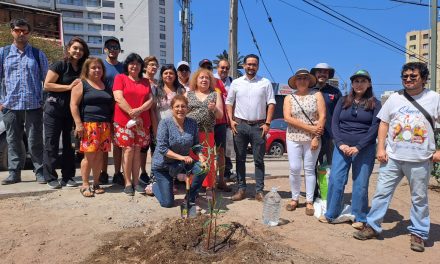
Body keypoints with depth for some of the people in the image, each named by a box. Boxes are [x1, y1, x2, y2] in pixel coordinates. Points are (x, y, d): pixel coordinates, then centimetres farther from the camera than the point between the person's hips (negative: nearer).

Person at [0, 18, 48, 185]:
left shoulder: (38, 54, 6)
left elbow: (46, 78, 7)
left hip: (34, 105, -1)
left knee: (35, 141, 2)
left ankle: (40, 172, 11)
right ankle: (14, 173, 17)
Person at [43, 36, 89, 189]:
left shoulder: (82, 69, 11)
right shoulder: (59, 65, -5)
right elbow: (47, 85, -11)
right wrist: (69, 87, -16)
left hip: (72, 111, 5)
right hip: (54, 109, -5)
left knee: (69, 144, 8)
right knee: (51, 144, -1)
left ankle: (68, 177, 16)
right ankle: (51, 178, 7)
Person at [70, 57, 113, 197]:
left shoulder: (106, 86, 19)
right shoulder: (81, 84, 3)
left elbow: (111, 105, 22)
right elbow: (74, 105, -4)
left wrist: (112, 123, 13)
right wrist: (78, 124, -12)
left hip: (105, 125, 5)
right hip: (88, 124, -4)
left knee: (99, 155, 4)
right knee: (89, 155, -7)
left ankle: (96, 184, 13)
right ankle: (85, 185, 4)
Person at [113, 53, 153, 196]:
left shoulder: (145, 81, 16)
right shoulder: (120, 78, 4)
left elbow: (151, 100, 7)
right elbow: (119, 99, -7)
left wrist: (139, 110, -12)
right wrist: (133, 115, -12)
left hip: (142, 122, 4)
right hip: (124, 121, -3)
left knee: (137, 150, 4)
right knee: (128, 149, -6)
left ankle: (136, 181, 9)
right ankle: (127, 182, 2)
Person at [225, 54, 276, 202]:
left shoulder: (265, 83, 5)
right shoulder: (236, 83, 9)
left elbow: (271, 103, 1)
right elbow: (229, 102, 10)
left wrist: (267, 123, -7)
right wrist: (231, 120, -2)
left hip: (259, 126, -1)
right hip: (240, 125, 2)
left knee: (259, 160, 2)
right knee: (240, 159, 6)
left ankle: (259, 191, 9)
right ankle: (241, 190, 15)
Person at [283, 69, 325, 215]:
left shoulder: (317, 95, 2)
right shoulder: (289, 98, 5)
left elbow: (322, 116, -5)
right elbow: (287, 118, -8)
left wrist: (316, 137, -13)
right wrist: (310, 128, -15)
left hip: (312, 139, -1)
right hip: (293, 138, 1)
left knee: (309, 170, 5)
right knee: (294, 169, 0)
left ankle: (309, 202, 14)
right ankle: (294, 198, 18)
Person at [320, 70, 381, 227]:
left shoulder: (375, 104, 4)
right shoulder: (343, 101, 9)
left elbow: (375, 128, -5)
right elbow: (334, 124, 3)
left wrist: (358, 147, -15)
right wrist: (341, 144, -11)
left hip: (364, 148, -1)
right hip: (342, 146, 2)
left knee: (360, 183, 3)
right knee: (335, 180, -3)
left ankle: (359, 218, 17)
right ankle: (330, 214, 11)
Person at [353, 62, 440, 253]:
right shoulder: (395, 98, 7)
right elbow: (383, 124, 8)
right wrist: (380, 148, -1)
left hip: (420, 159, -2)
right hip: (392, 157, 2)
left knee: (419, 198, 10)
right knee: (381, 192, 5)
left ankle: (418, 233, 24)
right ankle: (372, 226, 16)